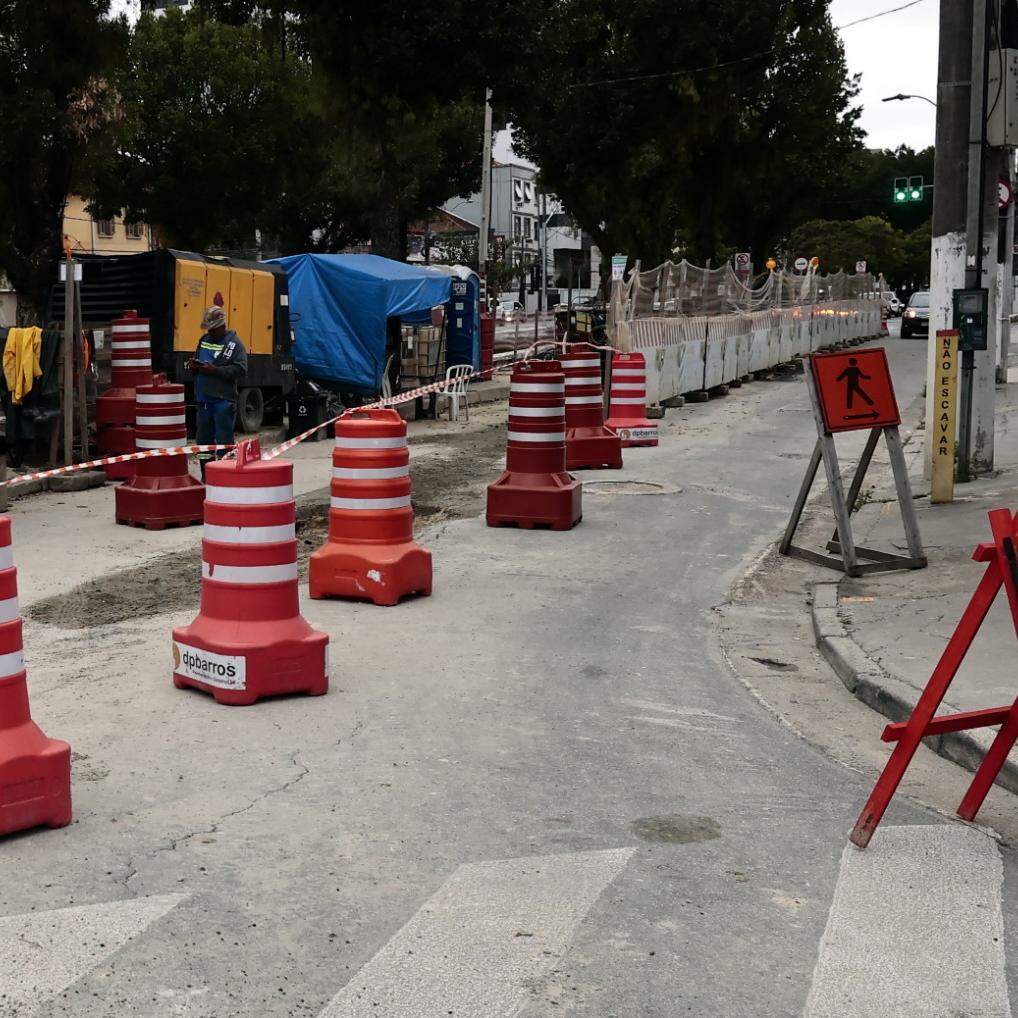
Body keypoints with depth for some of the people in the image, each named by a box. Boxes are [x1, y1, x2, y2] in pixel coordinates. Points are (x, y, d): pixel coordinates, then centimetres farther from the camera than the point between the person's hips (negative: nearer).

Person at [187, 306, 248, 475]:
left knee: (223, 441, -5)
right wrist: (193, 366, 4)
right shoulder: (204, 340, 17)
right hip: (203, 399, 7)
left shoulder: (234, 343, -5)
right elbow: (195, 361, 29)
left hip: (223, 400, -7)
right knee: (203, 439, 12)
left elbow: (240, 369, -14)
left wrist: (215, 370, -19)